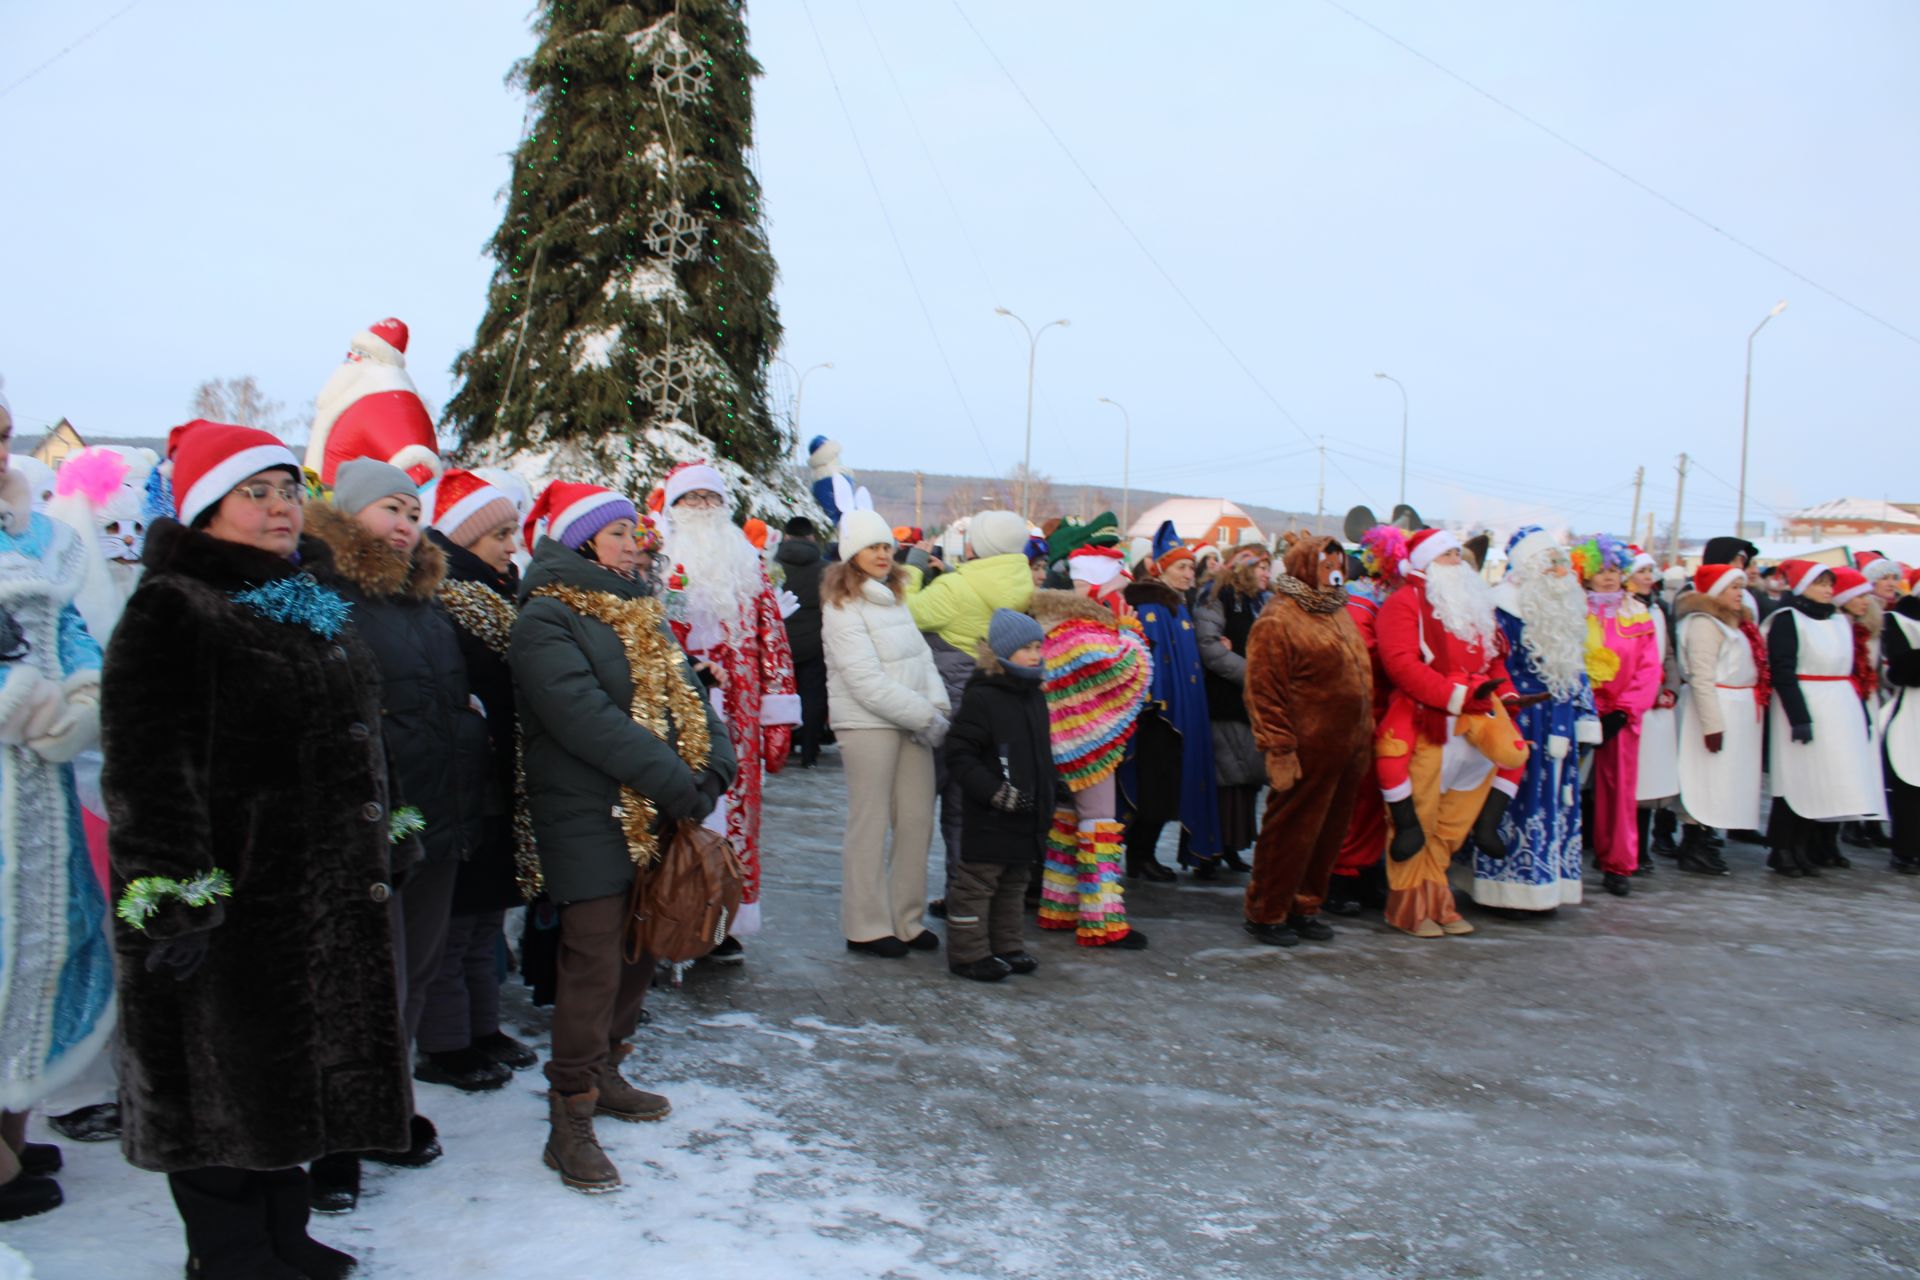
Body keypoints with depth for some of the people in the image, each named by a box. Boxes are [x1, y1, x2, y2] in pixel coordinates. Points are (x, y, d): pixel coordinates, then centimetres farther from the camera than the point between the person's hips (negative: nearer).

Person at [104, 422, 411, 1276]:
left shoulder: (313, 606, 14)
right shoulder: (172, 611, -12)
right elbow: (149, 769, -18)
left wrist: (388, 847, 21)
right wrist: (172, 898, -23)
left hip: (331, 896, 8)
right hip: (231, 901, -8)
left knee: (300, 1068, 18)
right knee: (227, 1079, 5)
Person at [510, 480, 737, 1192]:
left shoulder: (641, 614, 16)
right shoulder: (545, 620, -11)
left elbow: (685, 695, 8)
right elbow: (587, 718, -22)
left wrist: (712, 771, -9)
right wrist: (675, 783, -23)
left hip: (656, 819, 8)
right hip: (590, 820, -8)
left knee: (639, 954, 16)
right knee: (594, 964, -6)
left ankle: (600, 1074, 34)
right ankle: (570, 1124, 6)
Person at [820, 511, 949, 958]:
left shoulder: (895, 598, 15)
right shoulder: (842, 608, -9)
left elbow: (922, 657, 13)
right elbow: (865, 681, -16)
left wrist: (937, 707, -4)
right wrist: (924, 716, -15)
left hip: (912, 724, 7)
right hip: (867, 725, -7)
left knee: (917, 821, 8)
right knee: (870, 825, 1)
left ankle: (907, 920, 20)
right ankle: (866, 926, 12)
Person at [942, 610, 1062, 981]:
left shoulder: (1035, 697, 12)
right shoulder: (980, 697, -14)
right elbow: (959, 755, -17)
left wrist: (1055, 787, 17)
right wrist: (996, 792, -23)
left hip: (1028, 816, 8)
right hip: (987, 818, -8)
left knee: (1015, 882, 17)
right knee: (977, 882, 0)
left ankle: (1006, 946, 29)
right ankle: (967, 952, 10)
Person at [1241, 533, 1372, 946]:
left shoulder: (1337, 614, 16)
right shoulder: (1278, 621, -12)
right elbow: (1265, 692, -16)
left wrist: (1365, 739, 18)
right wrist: (1278, 751, -19)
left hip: (1348, 749, 8)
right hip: (1309, 750, -8)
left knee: (1329, 832, 14)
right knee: (1291, 831, 1)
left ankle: (1304, 906, 28)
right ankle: (1266, 913, 14)